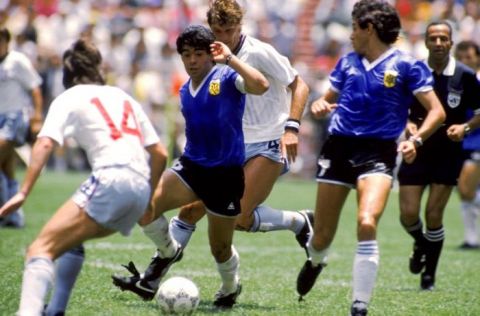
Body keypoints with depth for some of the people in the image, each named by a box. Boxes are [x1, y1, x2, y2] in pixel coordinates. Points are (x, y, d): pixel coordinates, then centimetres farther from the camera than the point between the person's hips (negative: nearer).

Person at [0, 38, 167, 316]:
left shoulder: (69, 98, 12)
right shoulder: (124, 98, 28)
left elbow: (45, 144, -5)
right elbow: (160, 154, 25)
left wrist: (23, 193, -11)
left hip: (111, 180, -7)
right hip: (141, 187, 7)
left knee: (41, 249, -17)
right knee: (69, 239, 28)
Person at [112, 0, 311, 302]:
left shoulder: (259, 53, -11)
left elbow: (299, 86, -8)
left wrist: (292, 127, -19)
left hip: (269, 145, -6)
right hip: (233, 147, 6)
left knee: (239, 217, -18)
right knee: (191, 208, -3)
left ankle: (301, 222, 6)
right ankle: (152, 277, 1)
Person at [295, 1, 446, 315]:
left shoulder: (405, 65, -3)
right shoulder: (348, 62, 12)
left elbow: (437, 111, -6)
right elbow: (328, 99, 24)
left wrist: (416, 139, -24)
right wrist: (320, 106, -1)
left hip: (378, 151, -4)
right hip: (339, 147, 4)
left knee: (367, 223, -27)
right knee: (323, 236, 9)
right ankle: (315, 262, 47)